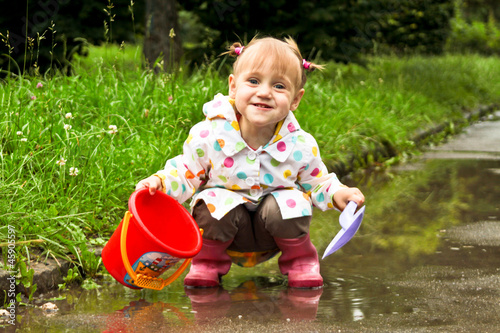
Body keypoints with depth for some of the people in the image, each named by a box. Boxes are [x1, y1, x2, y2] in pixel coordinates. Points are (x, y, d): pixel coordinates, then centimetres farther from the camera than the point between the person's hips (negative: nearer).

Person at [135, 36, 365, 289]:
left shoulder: (301, 146, -14)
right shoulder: (208, 135, -18)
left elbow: (316, 183, 3)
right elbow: (185, 173, -4)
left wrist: (336, 194, -17)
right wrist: (160, 182, -24)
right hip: (224, 226, -1)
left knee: (291, 203, -28)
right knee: (214, 203, -30)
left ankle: (299, 259, 5)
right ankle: (208, 260, 2)